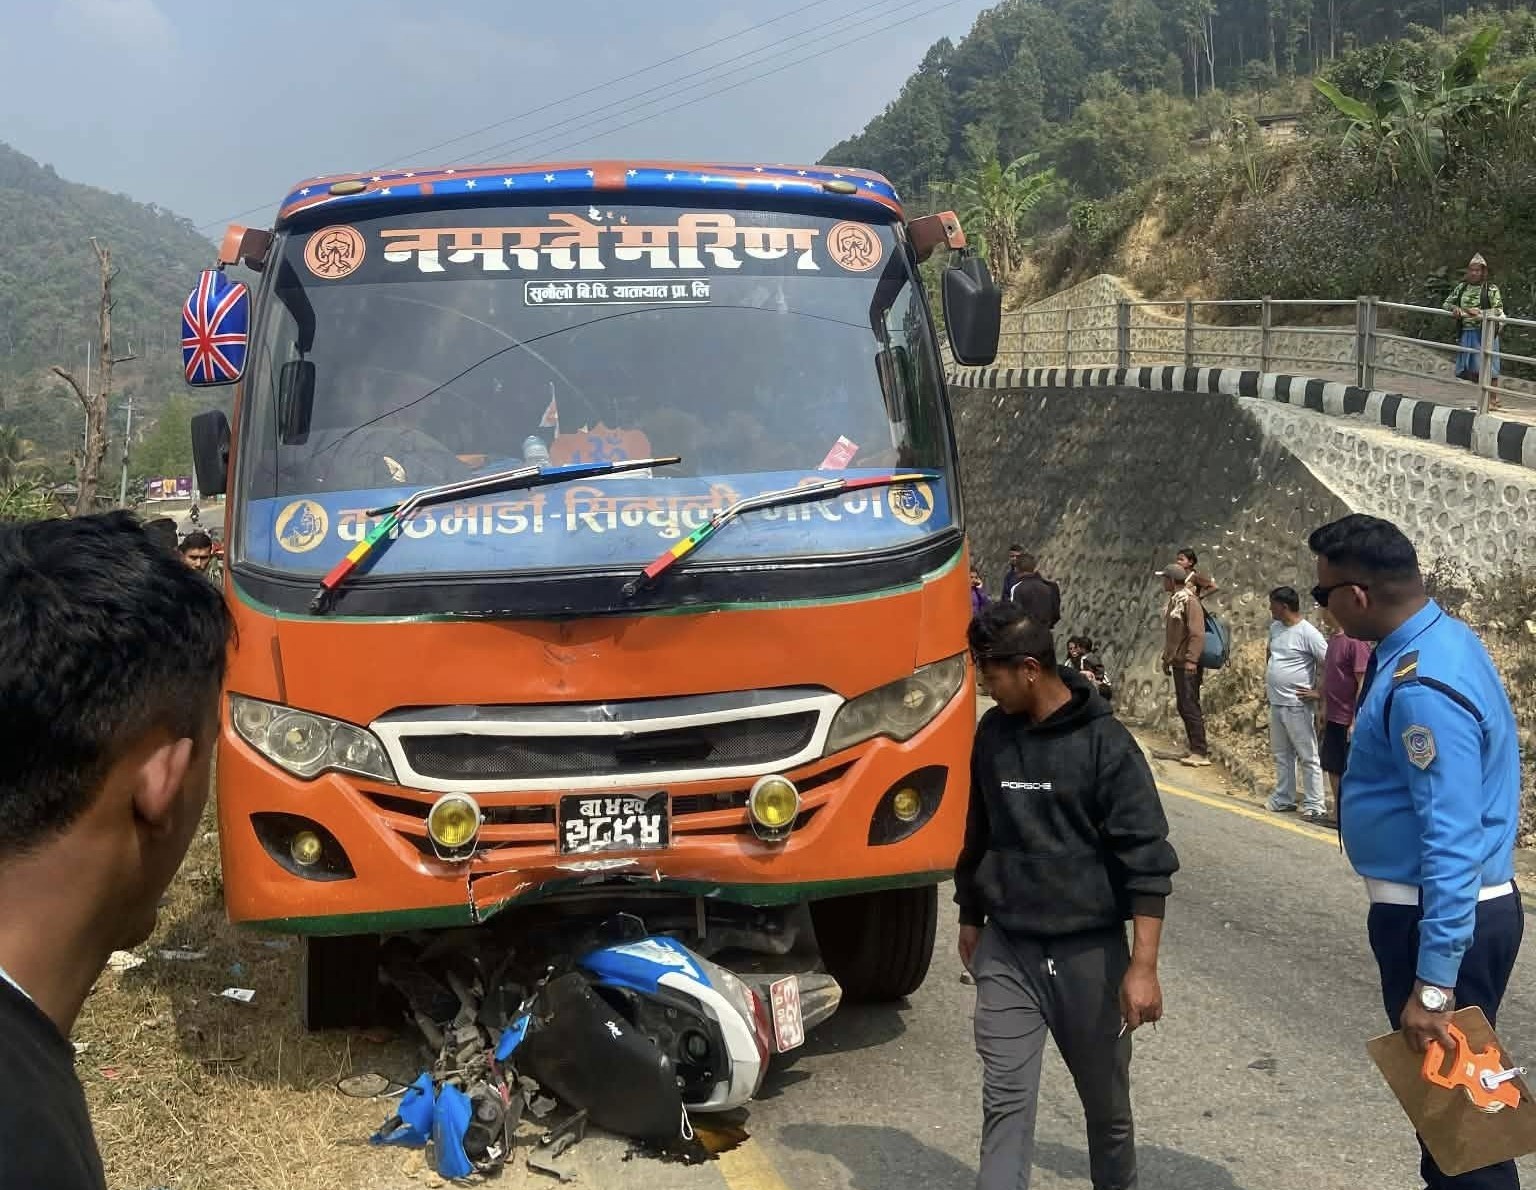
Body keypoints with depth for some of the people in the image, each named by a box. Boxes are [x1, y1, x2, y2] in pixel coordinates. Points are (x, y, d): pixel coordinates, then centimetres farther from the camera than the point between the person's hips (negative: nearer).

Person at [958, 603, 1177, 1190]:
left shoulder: (1105, 742, -12)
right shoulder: (993, 733, 3)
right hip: (1005, 950, 3)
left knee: (1106, 1099, 13)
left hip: (1090, 952, -3)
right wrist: (970, 918, 22)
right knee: (1005, 1099, -4)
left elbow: (1147, 859, -14)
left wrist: (1143, 966, -19)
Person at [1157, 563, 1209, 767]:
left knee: (1190, 706, -9)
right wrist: (1167, 658, 21)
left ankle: (1200, 753, -7)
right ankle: (1194, 748, 21)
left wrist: (1191, 660, -26)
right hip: (1178, 663, 10)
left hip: (1187, 665, -10)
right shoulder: (1173, 601, 14)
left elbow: (1197, 634, -21)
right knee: (1183, 706, 13)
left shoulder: (1189, 601, -14)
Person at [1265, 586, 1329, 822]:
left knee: (1308, 757, -2)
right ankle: (1283, 800, 27)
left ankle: (1315, 806, 1)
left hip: (1296, 705, -8)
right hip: (1275, 703, 8)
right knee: (1281, 755, 17)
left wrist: (1319, 692, -14)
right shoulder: (1275, 627, 8)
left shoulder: (1307, 633, -17)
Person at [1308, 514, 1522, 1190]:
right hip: (1460, 906, 10)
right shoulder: (1443, 636, 5)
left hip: (1441, 917, -10)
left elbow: (1452, 843, -29)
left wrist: (1434, 983, -28)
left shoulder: (1423, 687, -27)